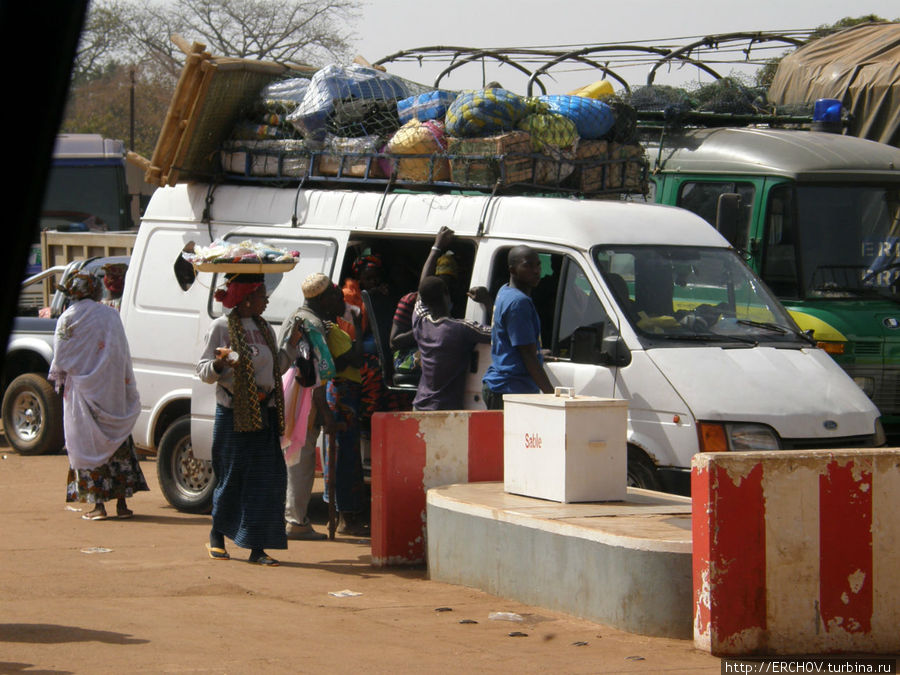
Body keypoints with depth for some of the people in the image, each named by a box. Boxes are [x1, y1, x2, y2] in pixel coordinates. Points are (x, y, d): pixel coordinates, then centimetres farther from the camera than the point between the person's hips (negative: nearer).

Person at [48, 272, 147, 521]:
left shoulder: (69, 318, -5)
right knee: (118, 444, 9)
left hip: (84, 391, -3)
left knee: (88, 444, 1)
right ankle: (122, 502, 7)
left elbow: (60, 357, -4)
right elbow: (124, 357, 7)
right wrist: (130, 390, 14)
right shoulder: (111, 315, 5)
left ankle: (98, 504, -4)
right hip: (113, 390, 3)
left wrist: (59, 378, 16)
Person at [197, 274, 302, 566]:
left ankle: (257, 547, 1)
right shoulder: (221, 327, -4)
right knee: (231, 478, 1)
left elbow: (277, 367, 20)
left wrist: (293, 342, 10)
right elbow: (204, 372, -5)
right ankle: (217, 538, 20)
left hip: (265, 413, 5)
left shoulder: (264, 328, 14)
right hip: (233, 413, -5)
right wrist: (219, 363, -25)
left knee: (266, 478, -2)